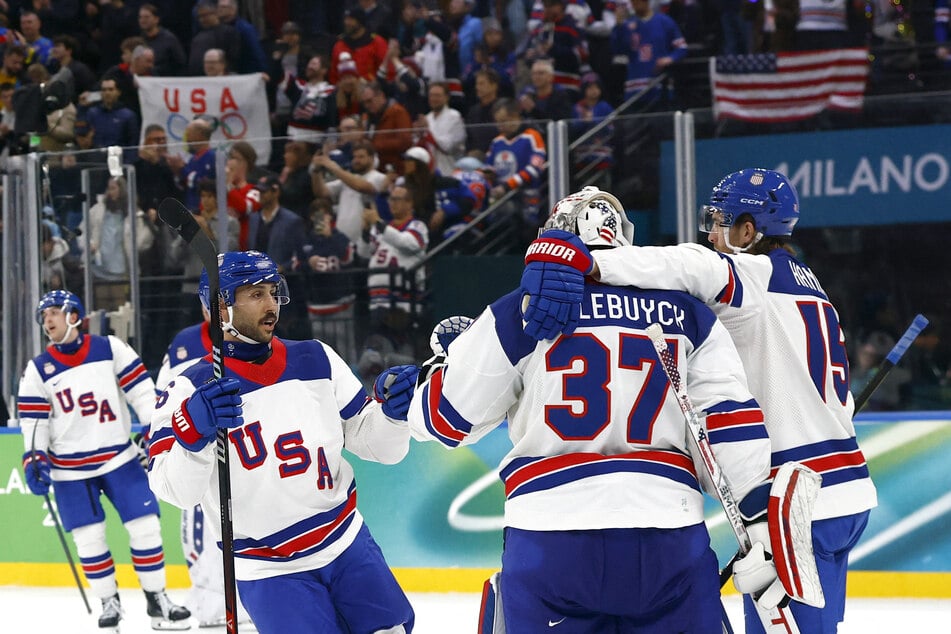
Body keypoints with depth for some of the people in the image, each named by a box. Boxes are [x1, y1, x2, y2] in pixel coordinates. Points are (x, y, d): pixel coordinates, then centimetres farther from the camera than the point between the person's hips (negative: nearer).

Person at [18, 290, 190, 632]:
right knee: (89, 538, 0)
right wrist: (34, 459, -13)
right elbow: (33, 421, -1)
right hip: (71, 469, 1)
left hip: (119, 458, -1)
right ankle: (109, 602, 15)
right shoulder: (38, 370, 0)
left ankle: (157, 599, 7)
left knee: (145, 525, -4)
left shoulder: (110, 349, -3)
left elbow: (141, 389, -4)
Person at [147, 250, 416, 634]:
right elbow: (175, 490, -22)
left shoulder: (316, 360, 3)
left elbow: (376, 443, 6)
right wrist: (193, 433, -40)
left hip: (348, 544, 5)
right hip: (270, 570, -4)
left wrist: (393, 410, -15)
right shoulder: (193, 390, -10)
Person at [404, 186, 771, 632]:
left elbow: (443, 417, 11)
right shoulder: (688, 316, 10)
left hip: (551, 536, -1)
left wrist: (440, 362, 31)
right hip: (669, 538, 1)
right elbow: (733, 431, 4)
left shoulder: (518, 314, 4)